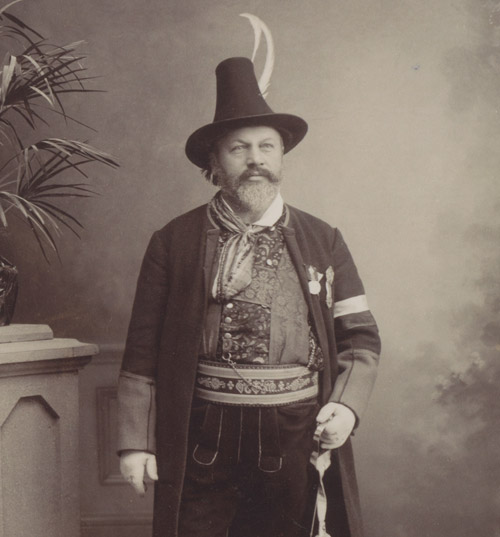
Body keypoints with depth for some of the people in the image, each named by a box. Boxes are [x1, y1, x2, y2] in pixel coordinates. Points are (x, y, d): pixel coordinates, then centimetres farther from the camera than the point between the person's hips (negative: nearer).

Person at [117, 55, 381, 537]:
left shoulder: (323, 242, 6)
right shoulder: (173, 243, 2)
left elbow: (361, 337, 7)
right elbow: (143, 351, 2)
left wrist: (347, 406, -9)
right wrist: (136, 442, -2)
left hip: (300, 439, 2)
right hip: (205, 440, -1)